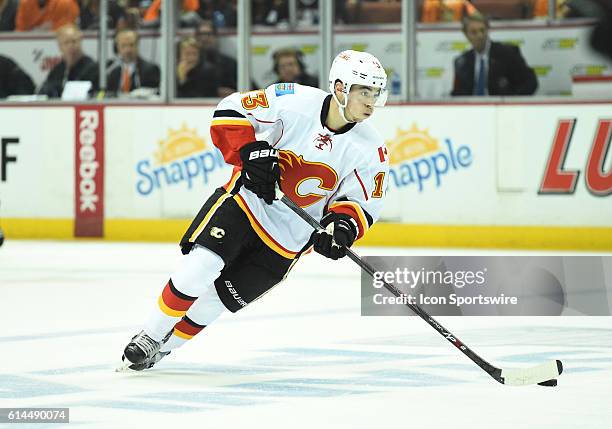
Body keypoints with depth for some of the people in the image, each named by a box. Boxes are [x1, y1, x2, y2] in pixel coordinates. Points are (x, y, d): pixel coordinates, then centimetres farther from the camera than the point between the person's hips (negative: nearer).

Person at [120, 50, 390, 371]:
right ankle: (151, 336, -2)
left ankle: (165, 346, 20)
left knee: (223, 296, 0)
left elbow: (363, 201, -3)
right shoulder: (296, 101, -17)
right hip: (247, 198, -2)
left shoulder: (370, 149, -10)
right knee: (200, 267, -20)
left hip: (289, 237, 2)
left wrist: (342, 224, -23)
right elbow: (230, 112, -10)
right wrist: (249, 152, -25)